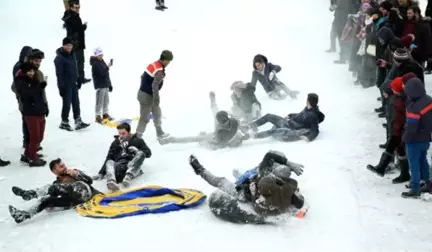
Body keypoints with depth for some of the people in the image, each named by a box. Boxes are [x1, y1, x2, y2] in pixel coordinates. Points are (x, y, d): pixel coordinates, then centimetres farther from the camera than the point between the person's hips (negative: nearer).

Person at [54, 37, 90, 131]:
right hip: (66, 85, -8)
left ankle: (78, 122, 10)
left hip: (73, 84, 8)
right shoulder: (59, 58, -14)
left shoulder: (71, 55, 11)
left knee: (76, 103, 7)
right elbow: (59, 73, -17)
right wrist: (61, 86, -19)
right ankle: (64, 123, 14)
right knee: (67, 104, 0)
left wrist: (78, 81, 18)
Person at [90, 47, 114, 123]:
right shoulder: (95, 64, -14)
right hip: (100, 85, -9)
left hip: (105, 84, 9)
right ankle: (98, 116, -2)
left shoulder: (102, 62, 13)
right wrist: (108, 67, -30)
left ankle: (105, 114, 29)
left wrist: (109, 84, 20)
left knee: (106, 100, 16)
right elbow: (102, 73, -25)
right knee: (100, 101, -7)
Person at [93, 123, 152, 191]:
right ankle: (111, 181, -60)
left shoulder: (137, 140, 16)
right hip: (118, 166, 2)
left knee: (141, 153, -26)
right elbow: (109, 158, 20)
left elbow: (148, 153, 10)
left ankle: (129, 176, -47)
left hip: (132, 166, -2)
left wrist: (137, 151, -10)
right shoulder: (115, 143, 22)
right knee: (109, 162, -28)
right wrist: (101, 173, 10)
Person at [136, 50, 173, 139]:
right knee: (145, 117, -1)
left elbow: (143, 76, 13)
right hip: (147, 96, -10)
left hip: (143, 92, 10)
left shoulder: (153, 64, 4)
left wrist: (144, 88, 23)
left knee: (157, 113, 22)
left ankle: (160, 133, 34)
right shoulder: (160, 71, -23)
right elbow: (155, 86, -31)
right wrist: (157, 98, -26)